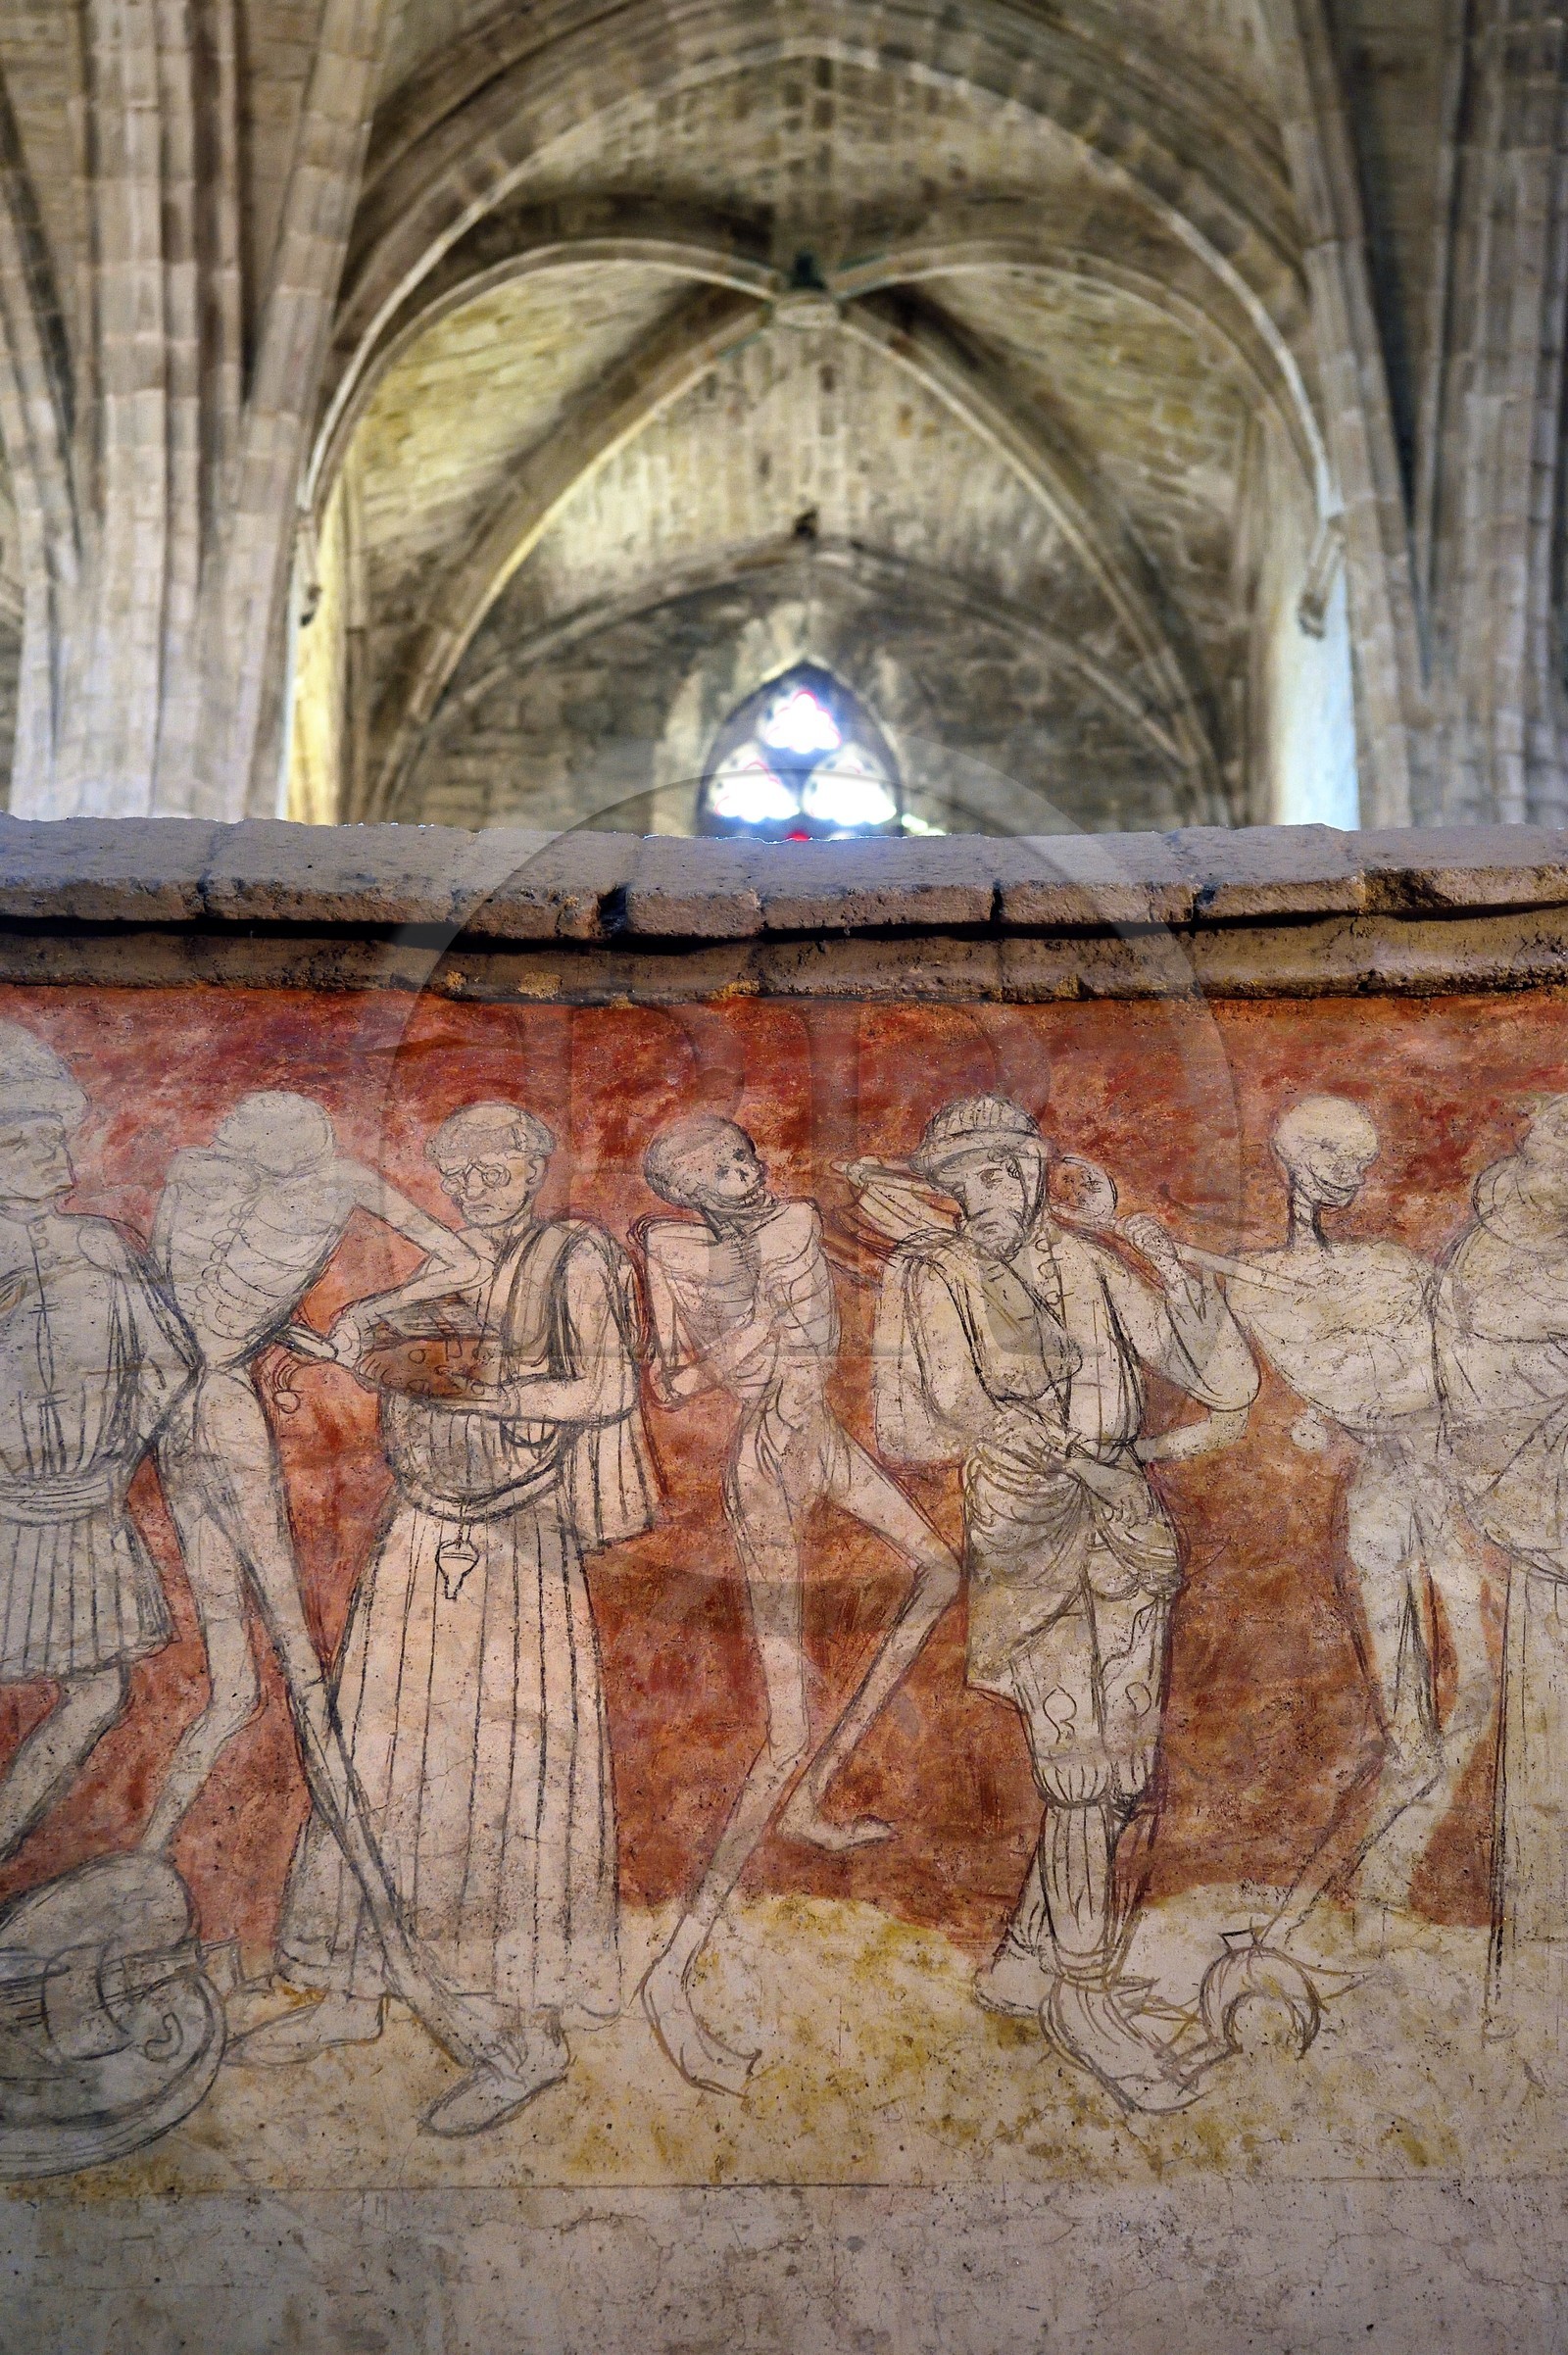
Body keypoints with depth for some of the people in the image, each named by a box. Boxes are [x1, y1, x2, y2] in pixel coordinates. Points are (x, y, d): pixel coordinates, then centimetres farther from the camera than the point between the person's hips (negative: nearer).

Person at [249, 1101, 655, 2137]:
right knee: (384, 1750, 6)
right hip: (425, 1536, 6)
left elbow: (604, 1392, -13)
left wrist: (468, 1389, -17)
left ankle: (534, 2032, 2)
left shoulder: (573, 1260, -3)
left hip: (519, 1546, -5)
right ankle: (355, 1991, 20)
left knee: (513, 1765, -5)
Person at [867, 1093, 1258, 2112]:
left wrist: (1178, 1277, -9)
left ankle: (1030, 1960, 22)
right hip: (1025, 1539, -4)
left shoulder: (1097, 1268, 8)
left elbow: (1229, 1383, 5)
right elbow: (904, 1430, -2)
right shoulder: (928, 1281, 1)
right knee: (1080, 1762, -14)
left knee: (1127, 1773, 6)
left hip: (1126, 1533, 4)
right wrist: (1032, 1440, -9)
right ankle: (1081, 1989, 0)